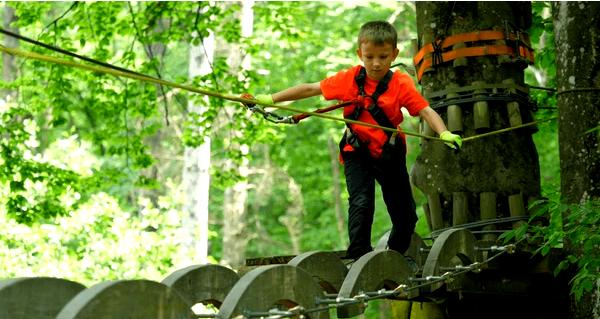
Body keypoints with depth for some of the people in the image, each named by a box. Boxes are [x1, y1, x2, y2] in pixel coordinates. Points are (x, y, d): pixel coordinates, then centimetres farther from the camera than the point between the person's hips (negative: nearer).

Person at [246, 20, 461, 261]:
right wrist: (270, 99, -2)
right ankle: (358, 257, -15)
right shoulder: (349, 79, -7)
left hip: (390, 156, 0)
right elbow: (310, 89, 0)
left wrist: (444, 133, -44)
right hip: (357, 153, 0)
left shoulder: (401, 85, -13)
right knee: (361, 203, -22)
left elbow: (426, 111, -24)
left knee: (406, 216, 7)